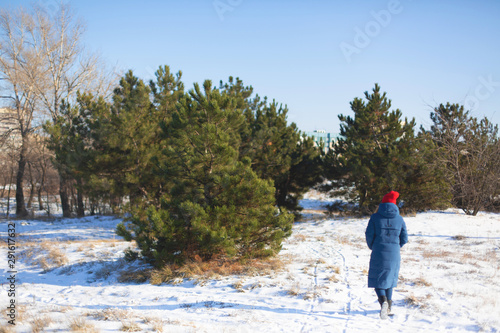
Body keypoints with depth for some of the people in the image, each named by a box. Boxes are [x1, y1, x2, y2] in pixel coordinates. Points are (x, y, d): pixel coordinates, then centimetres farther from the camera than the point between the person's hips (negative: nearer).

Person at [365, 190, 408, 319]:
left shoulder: (375, 217, -5)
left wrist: (372, 247, 12)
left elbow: (369, 235, -7)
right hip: (394, 254, 3)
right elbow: (404, 238, 5)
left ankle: (383, 300, -22)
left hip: (378, 253, -3)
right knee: (389, 278, 20)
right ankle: (389, 306, 26)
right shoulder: (399, 219, 2)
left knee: (377, 279, 5)